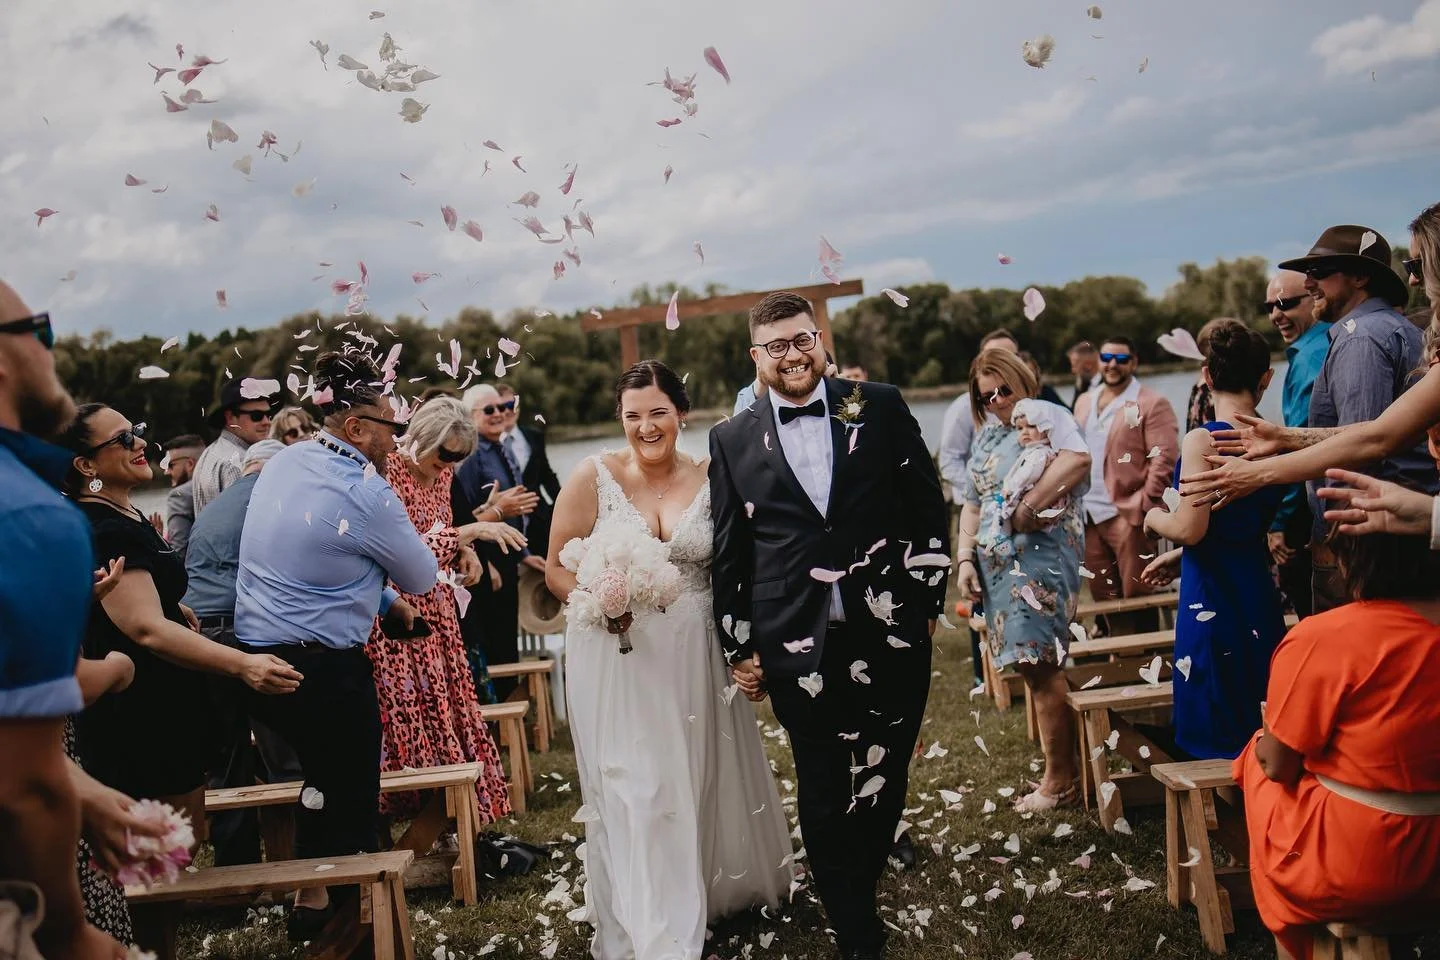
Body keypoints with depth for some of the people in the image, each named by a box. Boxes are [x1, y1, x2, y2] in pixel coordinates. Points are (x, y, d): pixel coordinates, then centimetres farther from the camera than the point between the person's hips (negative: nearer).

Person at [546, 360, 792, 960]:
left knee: (702, 779, 11)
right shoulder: (593, 476, -5)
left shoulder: (709, 480, 2)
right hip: (615, 655, -2)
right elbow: (556, 570, -2)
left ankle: (716, 886, 35)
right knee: (634, 791, 1)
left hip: (694, 655, 2)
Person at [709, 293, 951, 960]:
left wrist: (927, 599, 3)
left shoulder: (880, 409, 3)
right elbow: (728, 554, 6)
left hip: (892, 631, 1)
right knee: (823, 793, 6)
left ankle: (858, 885, 37)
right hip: (799, 646, 0)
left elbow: (927, 507, 6)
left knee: (885, 776, 12)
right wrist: (738, 649, 6)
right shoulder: (732, 441, 4)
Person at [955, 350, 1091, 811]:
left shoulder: (1044, 415, -4)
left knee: (1041, 665, -8)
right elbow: (972, 504, 23)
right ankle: (1063, 770, 18)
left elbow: (1078, 459, -25)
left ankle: (1059, 781, 1)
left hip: (1042, 553, -8)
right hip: (999, 562, 8)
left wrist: (1029, 507, -24)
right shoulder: (986, 437, 20)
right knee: (1034, 666, 10)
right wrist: (965, 557, 12)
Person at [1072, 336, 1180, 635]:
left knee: (1136, 599, 0)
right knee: (1105, 600, 12)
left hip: (1127, 516, -6)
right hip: (1088, 517, 6)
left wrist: (1143, 506, -17)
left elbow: (1164, 460, -12)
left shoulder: (1152, 404, -5)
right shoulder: (1083, 402, 16)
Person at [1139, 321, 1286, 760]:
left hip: (1211, 601, -7)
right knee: (1257, 735, 17)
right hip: (1260, 597, 7)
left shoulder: (1203, 440, -15)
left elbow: (1190, 528, -20)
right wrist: (1178, 556, 23)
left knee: (1219, 744, 2)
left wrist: (1155, 518, 1)